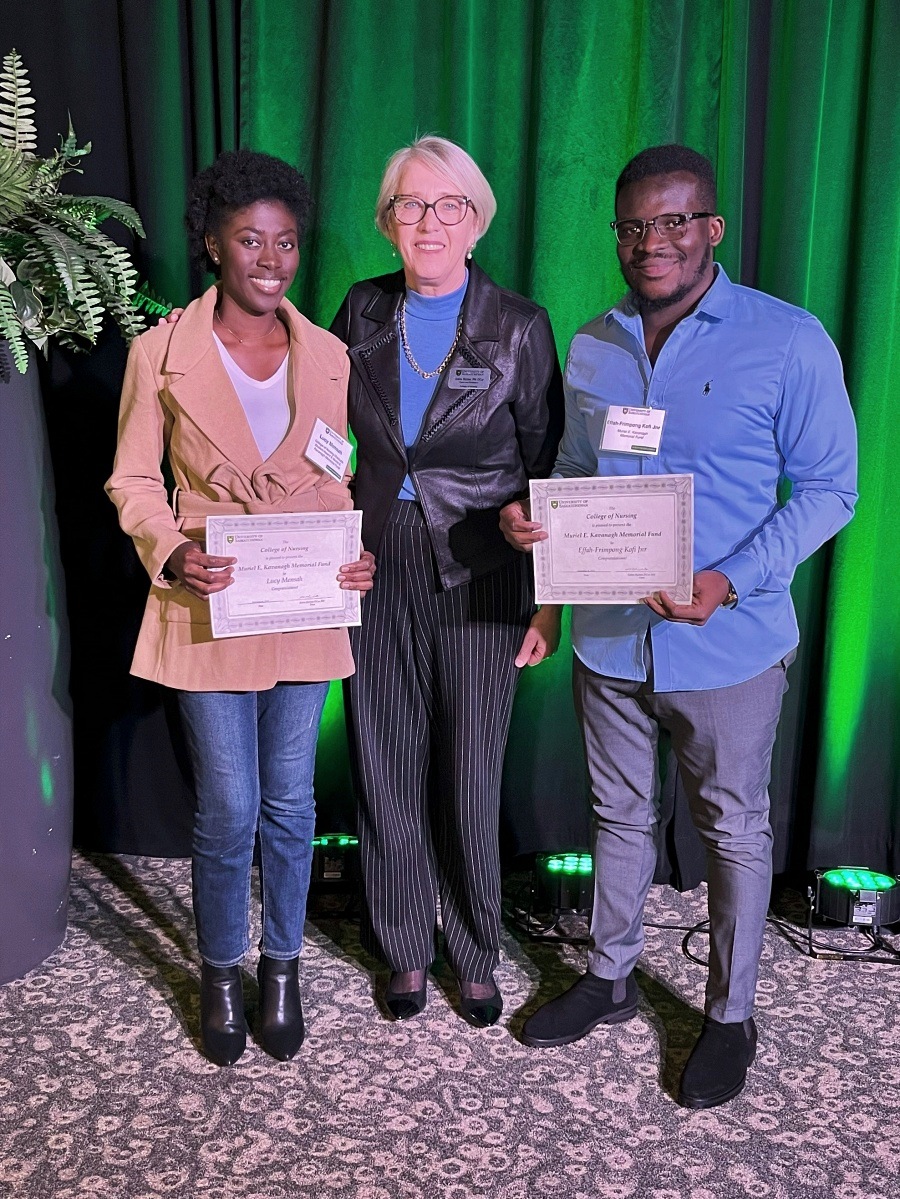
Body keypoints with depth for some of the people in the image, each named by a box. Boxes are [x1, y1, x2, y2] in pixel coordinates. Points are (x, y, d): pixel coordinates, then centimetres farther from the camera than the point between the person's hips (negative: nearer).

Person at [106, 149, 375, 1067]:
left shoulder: (327, 356, 4)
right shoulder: (161, 354, -3)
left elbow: (335, 481, 10)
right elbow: (133, 481, 0)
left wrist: (355, 551, -8)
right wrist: (170, 553, -18)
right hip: (209, 609, -2)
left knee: (290, 801, 12)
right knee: (228, 807, 5)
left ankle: (281, 965, 34)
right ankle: (221, 973, 30)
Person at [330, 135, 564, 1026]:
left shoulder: (519, 328, -5)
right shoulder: (362, 313, 4)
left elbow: (548, 473, -2)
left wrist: (545, 604, -4)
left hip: (479, 582, -3)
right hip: (377, 575, 3)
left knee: (471, 781, 6)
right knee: (387, 774, 11)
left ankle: (475, 958, 30)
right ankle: (405, 952, 32)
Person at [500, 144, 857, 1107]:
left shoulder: (789, 342, -11)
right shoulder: (591, 348, 5)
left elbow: (827, 488, -10)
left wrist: (728, 582, -22)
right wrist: (532, 516, -8)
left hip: (728, 647, -4)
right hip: (608, 638, 5)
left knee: (732, 830, 12)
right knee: (619, 815, 19)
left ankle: (729, 1015, 33)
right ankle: (610, 976, 41)